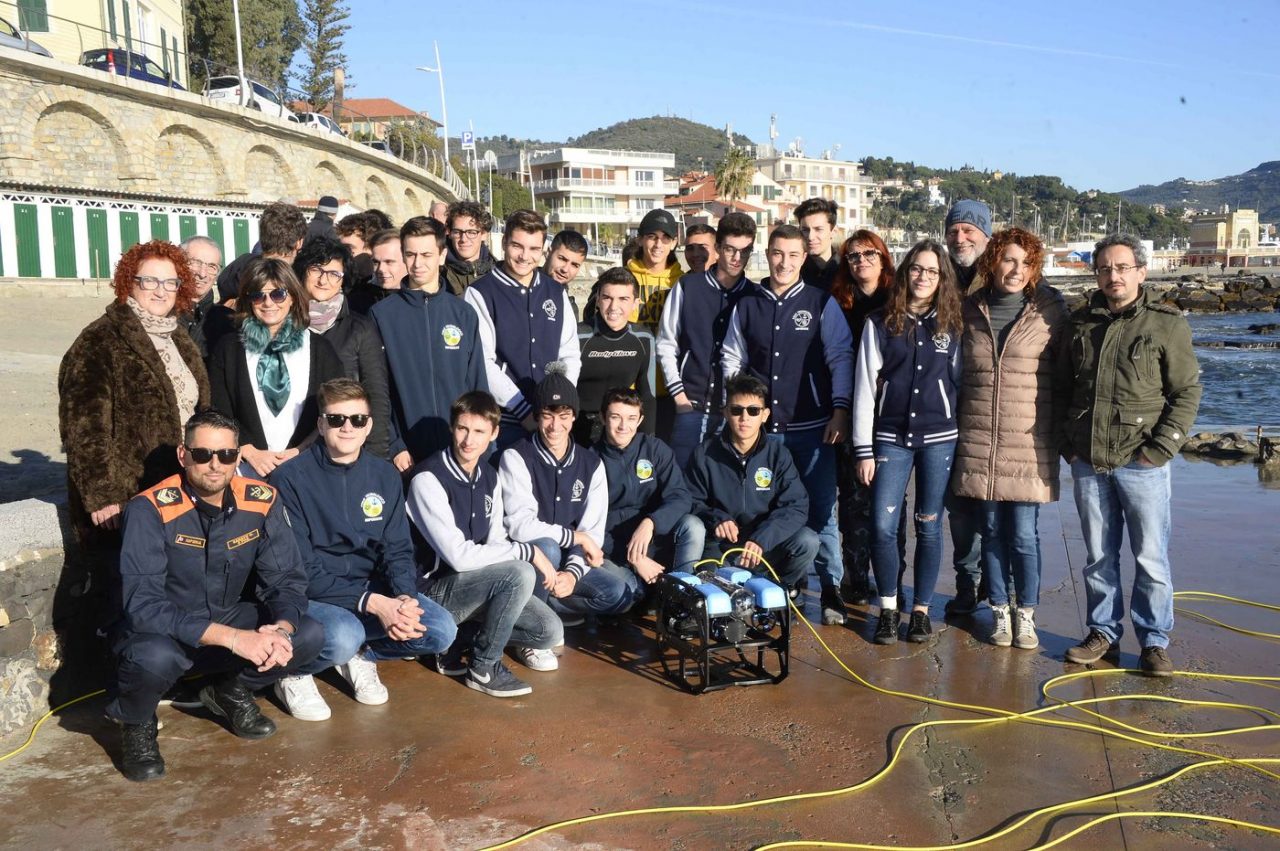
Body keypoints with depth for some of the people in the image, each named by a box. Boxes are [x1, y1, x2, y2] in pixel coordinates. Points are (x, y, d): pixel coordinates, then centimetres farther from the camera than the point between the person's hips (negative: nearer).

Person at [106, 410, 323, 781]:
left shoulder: (262, 501, -11)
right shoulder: (151, 510, -22)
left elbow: (287, 580, -7)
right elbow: (143, 605, -29)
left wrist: (281, 629, -31)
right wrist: (231, 637, -38)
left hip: (230, 618, 4)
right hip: (164, 632, -4)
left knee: (309, 635, -19)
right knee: (153, 657, -37)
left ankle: (232, 693, 11)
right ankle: (136, 722, 0)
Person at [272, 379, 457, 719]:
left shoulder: (385, 475, 3)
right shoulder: (292, 478, -12)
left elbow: (398, 550, 3)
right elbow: (300, 569, -15)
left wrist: (405, 597, -19)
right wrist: (372, 602, -24)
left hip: (373, 587, 5)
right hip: (311, 596, -5)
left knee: (442, 630, -16)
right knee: (344, 637, -36)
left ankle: (360, 655, 10)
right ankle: (293, 672, -1)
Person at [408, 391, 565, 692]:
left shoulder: (489, 476, 4)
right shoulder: (428, 480, -20)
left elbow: (496, 543, 4)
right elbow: (459, 556, -27)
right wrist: (528, 551, -23)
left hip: (481, 583, 7)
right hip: (436, 589, -7)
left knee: (550, 632, -6)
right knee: (520, 574, -30)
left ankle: (457, 641, 7)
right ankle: (484, 667, -10)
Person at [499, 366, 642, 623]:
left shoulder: (591, 464, 2)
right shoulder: (515, 458, -12)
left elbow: (593, 532, -5)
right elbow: (520, 525, -21)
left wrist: (573, 572, -23)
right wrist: (576, 537, -15)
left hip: (571, 558, 4)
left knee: (620, 591, -19)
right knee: (546, 548, -37)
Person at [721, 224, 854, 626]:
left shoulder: (822, 303, 3)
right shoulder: (747, 305, 9)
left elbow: (840, 358, -1)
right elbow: (733, 362, 13)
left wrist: (840, 410, -10)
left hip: (812, 426, -2)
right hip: (761, 427, 2)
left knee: (821, 510, -1)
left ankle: (830, 589, 10)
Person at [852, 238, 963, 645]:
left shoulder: (952, 325, 6)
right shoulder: (881, 323, 2)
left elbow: (961, 381, 10)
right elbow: (864, 387, 0)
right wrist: (863, 450, -3)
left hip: (939, 438, 1)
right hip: (891, 438, -1)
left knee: (928, 526, 6)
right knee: (883, 525, -5)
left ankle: (922, 610, 19)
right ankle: (888, 609, 12)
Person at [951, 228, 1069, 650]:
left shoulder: (1050, 310, 0)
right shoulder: (971, 310, 6)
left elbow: (1064, 375, 3)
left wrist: (1061, 433, 0)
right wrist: (956, 424, 10)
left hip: (1029, 444, -2)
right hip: (979, 443, 2)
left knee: (1023, 535, 0)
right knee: (992, 531, 9)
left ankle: (1026, 614, 18)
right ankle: (1000, 611, 23)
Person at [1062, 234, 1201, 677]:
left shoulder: (1166, 324, -2)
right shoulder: (1081, 323, 9)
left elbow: (1187, 393, -2)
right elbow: (1064, 387, 16)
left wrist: (1159, 450, -10)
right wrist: (1068, 444, 8)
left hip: (1141, 463, -3)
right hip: (1088, 463, 4)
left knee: (1151, 557, 3)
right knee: (1098, 556, 12)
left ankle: (1154, 643, 17)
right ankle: (1103, 633, 25)